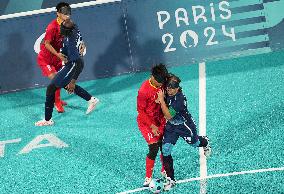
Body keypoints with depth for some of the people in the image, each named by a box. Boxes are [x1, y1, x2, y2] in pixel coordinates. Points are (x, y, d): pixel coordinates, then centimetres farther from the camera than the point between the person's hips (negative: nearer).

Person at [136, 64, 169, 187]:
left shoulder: (161, 85, -6)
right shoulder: (144, 91, -26)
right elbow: (141, 111, -17)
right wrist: (152, 126, -16)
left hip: (159, 119, 6)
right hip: (146, 121, -6)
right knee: (154, 148, -12)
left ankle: (164, 171, 29)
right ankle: (148, 178, 1)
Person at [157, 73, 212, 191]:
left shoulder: (180, 99, -35)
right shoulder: (166, 93, -15)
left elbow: (168, 116, -36)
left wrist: (161, 100, -38)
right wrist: (160, 100, -12)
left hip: (185, 126, -6)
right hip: (171, 126, 6)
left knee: (194, 143, 23)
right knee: (165, 150, -6)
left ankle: (205, 142, 64)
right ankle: (170, 180, 4)